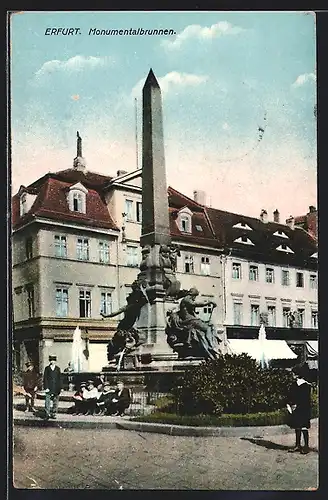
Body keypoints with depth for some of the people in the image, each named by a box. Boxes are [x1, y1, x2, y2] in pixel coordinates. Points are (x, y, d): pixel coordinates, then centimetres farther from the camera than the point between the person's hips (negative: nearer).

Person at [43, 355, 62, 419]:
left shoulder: (58, 369, 9)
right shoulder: (47, 368, 2)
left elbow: (60, 378, 8)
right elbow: (45, 378, -1)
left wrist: (60, 388, 2)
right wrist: (46, 387, -9)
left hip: (56, 389, 3)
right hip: (49, 388, -3)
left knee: (55, 402, 6)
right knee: (48, 402, -6)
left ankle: (53, 414, 14)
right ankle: (47, 414, 1)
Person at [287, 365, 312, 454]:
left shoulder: (306, 386, -12)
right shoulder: (294, 385, 9)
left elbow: (306, 400, -15)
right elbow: (291, 396, 12)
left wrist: (296, 405, -16)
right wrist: (289, 405, -3)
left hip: (303, 410, -7)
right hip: (295, 410, 7)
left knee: (304, 428, -1)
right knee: (297, 428, 13)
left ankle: (306, 446, 10)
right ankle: (297, 445, 22)